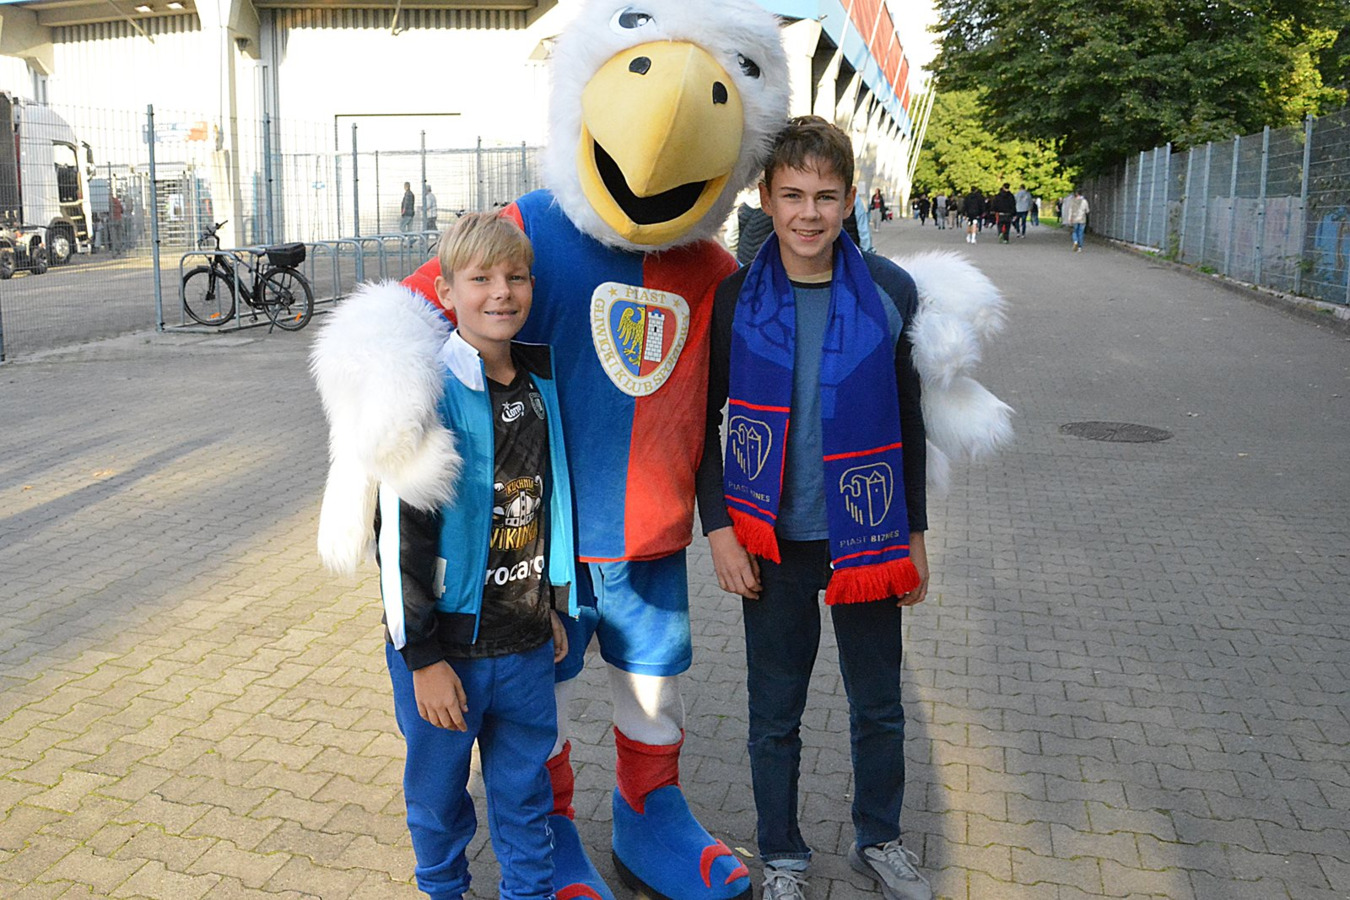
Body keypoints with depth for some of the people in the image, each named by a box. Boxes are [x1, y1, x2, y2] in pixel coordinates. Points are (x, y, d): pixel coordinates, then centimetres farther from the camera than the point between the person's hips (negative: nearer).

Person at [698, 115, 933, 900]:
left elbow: (908, 421, 4)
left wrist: (915, 533, 6)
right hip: (773, 541, -1)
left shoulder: (891, 291, -4)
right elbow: (704, 421, 1)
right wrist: (718, 527, -5)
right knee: (776, 713, 13)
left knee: (880, 707, 16)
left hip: (867, 539, 1)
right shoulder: (735, 298, -6)